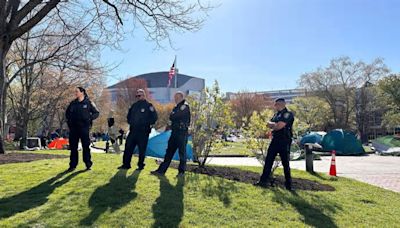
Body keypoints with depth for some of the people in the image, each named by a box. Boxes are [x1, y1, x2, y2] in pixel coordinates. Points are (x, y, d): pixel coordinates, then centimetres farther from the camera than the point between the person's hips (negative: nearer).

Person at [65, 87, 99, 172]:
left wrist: (90, 118, -9)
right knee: (73, 147, 6)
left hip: (84, 127, -4)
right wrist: (69, 120, 11)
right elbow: (67, 113, 26)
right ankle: (73, 165, 14)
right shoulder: (73, 103, 10)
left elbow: (96, 113, 4)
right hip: (73, 128, 4)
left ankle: (88, 164, 9)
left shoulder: (88, 103, 0)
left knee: (86, 146, 0)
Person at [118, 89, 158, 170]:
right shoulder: (134, 105, 15)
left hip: (143, 132, -6)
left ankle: (141, 165, 13)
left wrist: (147, 124, -10)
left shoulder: (149, 105, -2)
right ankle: (126, 164, 14)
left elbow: (154, 117, -7)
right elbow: (129, 116, 27)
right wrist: (130, 122, 13)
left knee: (142, 149, 1)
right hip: (133, 131, 6)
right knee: (128, 147, 5)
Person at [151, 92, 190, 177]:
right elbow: (171, 118, 13)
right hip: (174, 132, 9)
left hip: (182, 133, -8)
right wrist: (173, 117, -5)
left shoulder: (185, 106, -9)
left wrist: (172, 116, 2)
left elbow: (172, 117, -18)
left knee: (182, 152, 0)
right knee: (169, 152, 8)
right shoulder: (177, 107, 19)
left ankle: (181, 171, 11)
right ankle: (161, 170, 10)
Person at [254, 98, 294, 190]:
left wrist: (273, 125, -2)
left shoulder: (288, 114, -12)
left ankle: (288, 184, 15)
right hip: (275, 140, 8)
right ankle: (263, 181, 16)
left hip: (284, 142, -8)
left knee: (285, 163, 2)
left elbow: (279, 126, -22)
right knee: (268, 160, 8)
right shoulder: (277, 114, 15)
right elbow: (269, 124, 10)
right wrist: (275, 124, -10)